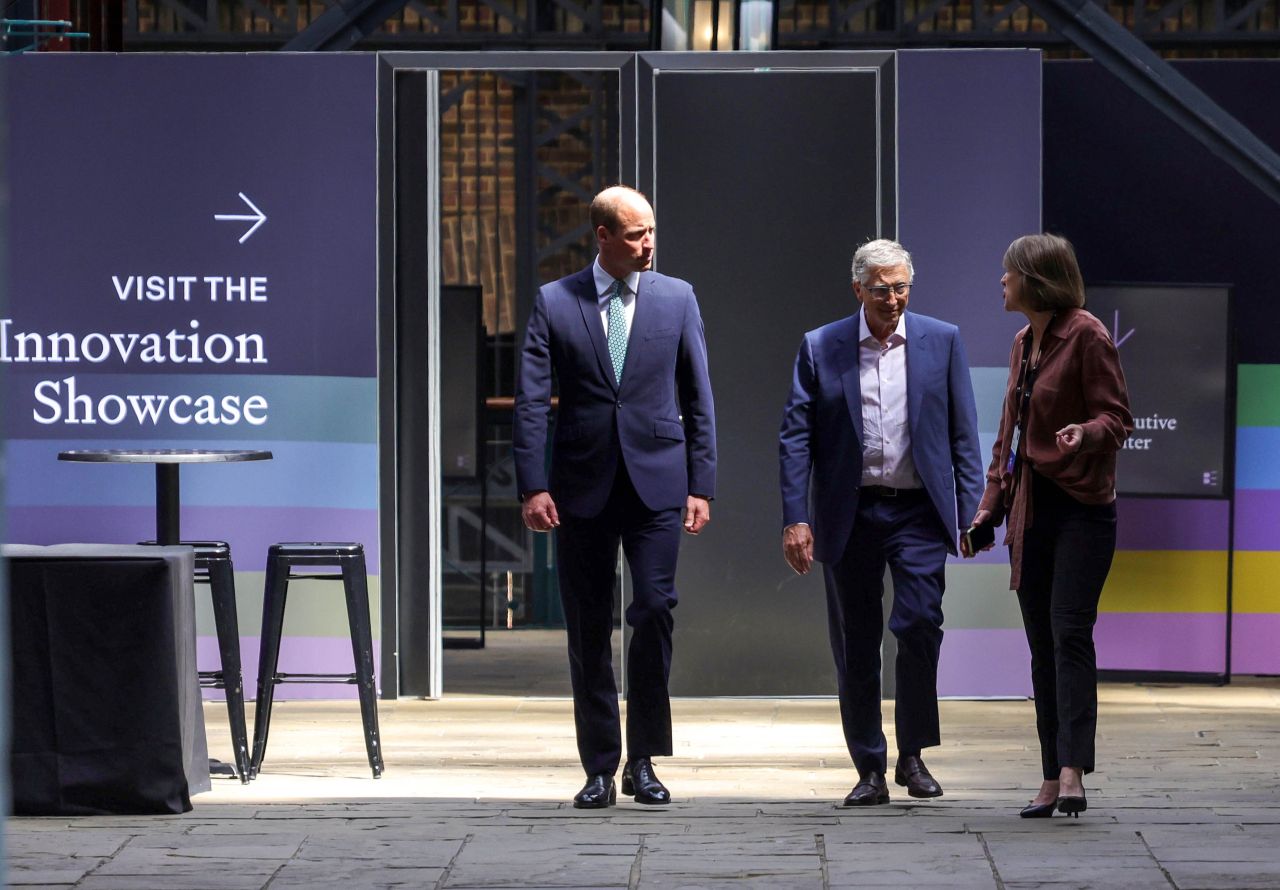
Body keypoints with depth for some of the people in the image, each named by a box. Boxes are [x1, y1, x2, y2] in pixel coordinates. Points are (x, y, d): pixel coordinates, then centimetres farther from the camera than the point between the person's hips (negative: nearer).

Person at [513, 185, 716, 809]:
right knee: (588, 631, 3)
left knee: (654, 609, -12)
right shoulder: (554, 302, 3)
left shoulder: (677, 299, 6)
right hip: (583, 486, 0)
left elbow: (698, 399, 8)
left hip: (655, 482, 0)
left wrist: (701, 487, 2)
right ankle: (600, 768, 12)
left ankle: (642, 760, 1)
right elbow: (531, 402, 0)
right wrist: (533, 487, -9)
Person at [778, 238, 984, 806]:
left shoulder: (942, 342, 5)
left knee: (919, 623, -16)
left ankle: (913, 754, 0)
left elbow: (963, 435, 6)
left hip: (917, 510, -1)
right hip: (849, 515, 1)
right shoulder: (820, 348, 2)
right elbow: (795, 437, 0)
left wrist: (970, 511, 0)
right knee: (855, 648, 3)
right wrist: (795, 519, -8)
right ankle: (870, 770, 14)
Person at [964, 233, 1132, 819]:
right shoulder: (1023, 343, 15)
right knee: (1042, 644, 6)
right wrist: (989, 508, 17)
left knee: (1070, 633, -15)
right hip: (1031, 508, 8)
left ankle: (1073, 773, -20)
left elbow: (1116, 418, -11)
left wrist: (1085, 433, -33)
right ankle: (1052, 780, 9)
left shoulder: (1085, 336, -9)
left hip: (1080, 507, -8)